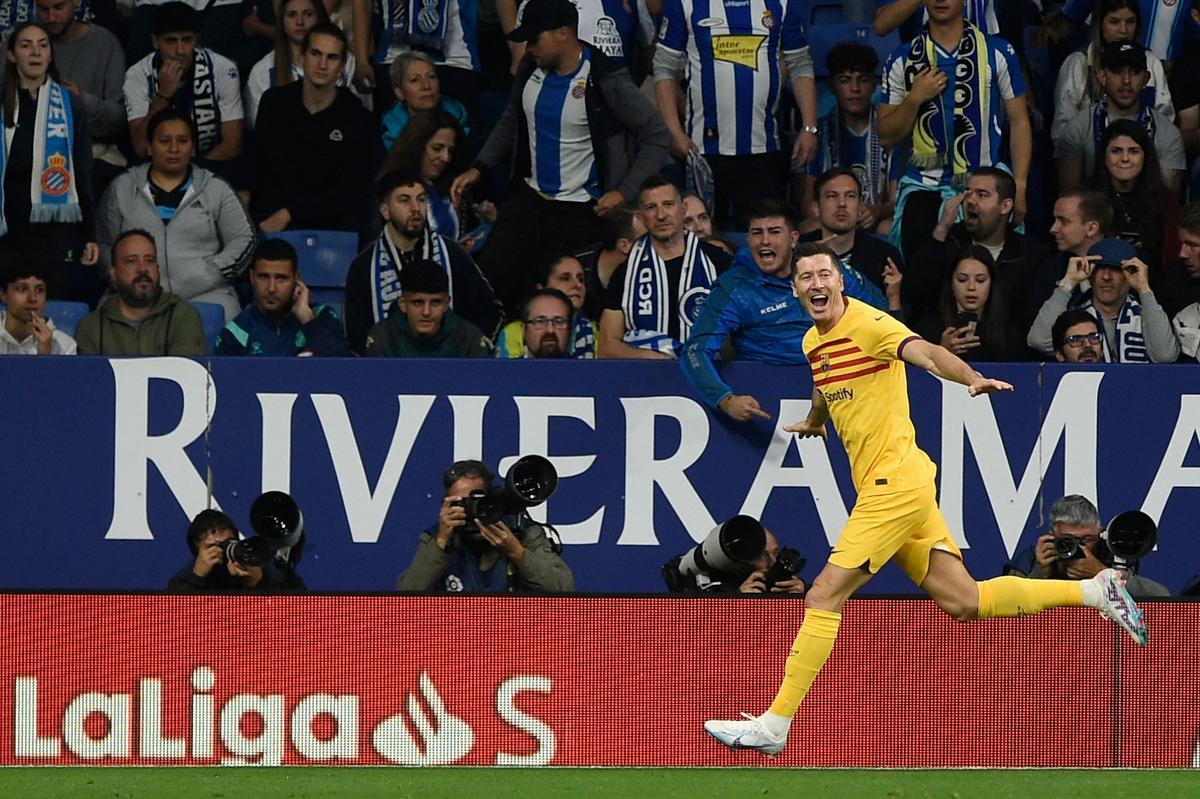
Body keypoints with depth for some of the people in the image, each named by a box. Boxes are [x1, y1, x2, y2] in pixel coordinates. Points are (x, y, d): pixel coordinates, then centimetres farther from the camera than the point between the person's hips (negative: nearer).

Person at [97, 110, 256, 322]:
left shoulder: (216, 190, 15)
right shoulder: (122, 188, 16)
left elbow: (243, 240, 12)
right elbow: (104, 245, 13)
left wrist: (210, 275, -2)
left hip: (204, 296, 0)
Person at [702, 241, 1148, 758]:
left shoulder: (868, 324, -12)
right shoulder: (812, 343, 15)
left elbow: (927, 354, -29)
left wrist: (974, 380, -46)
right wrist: (813, 421, 57)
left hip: (897, 480, -9)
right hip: (881, 487, 9)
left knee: (824, 596, -10)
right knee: (963, 602, 7)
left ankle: (774, 726, -7)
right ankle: (1096, 590, 17)